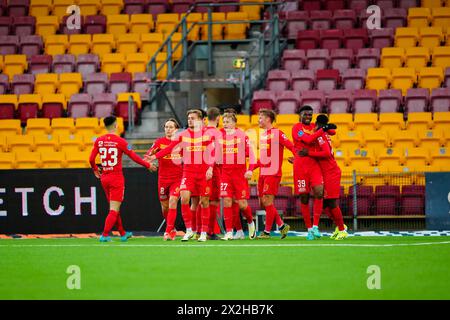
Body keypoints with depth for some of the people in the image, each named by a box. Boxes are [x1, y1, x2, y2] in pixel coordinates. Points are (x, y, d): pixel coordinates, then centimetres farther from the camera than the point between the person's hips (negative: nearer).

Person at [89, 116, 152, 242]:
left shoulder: (99, 141, 1)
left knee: (115, 208, 18)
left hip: (104, 178, 5)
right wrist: (147, 165, 6)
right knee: (114, 210, -2)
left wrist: (95, 170, 23)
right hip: (116, 177, -5)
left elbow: (91, 159, 3)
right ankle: (104, 235, -12)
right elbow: (134, 157, -7)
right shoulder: (120, 141, -11)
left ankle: (123, 234, 28)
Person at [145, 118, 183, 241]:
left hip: (177, 178, -2)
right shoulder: (159, 142, 2)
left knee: (173, 202, -17)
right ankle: (172, 229, 29)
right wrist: (151, 154, -27)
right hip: (163, 179, 2)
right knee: (164, 206, 8)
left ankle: (168, 232, -16)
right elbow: (147, 155, -5)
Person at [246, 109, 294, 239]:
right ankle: (282, 226, 17)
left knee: (267, 201, -9)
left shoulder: (277, 133, -7)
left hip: (273, 173, -8)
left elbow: (292, 147, -13)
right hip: (262, 173, 8)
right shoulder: (262, 135, 17)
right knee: (263, 202, 6)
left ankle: (267, 232, -2)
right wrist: (251, 169, 11)